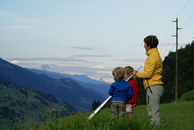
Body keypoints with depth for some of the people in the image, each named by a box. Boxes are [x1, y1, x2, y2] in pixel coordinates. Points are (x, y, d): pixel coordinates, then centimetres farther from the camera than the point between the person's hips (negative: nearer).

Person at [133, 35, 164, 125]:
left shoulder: (153, 56, -13)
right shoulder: (155, 55, 18)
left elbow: (148, 74, -18)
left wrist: (136, 74, -4)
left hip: (153, 87, -10)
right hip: (154, 87, 10)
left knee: (153, 113, -8)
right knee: (152, 112, 13)